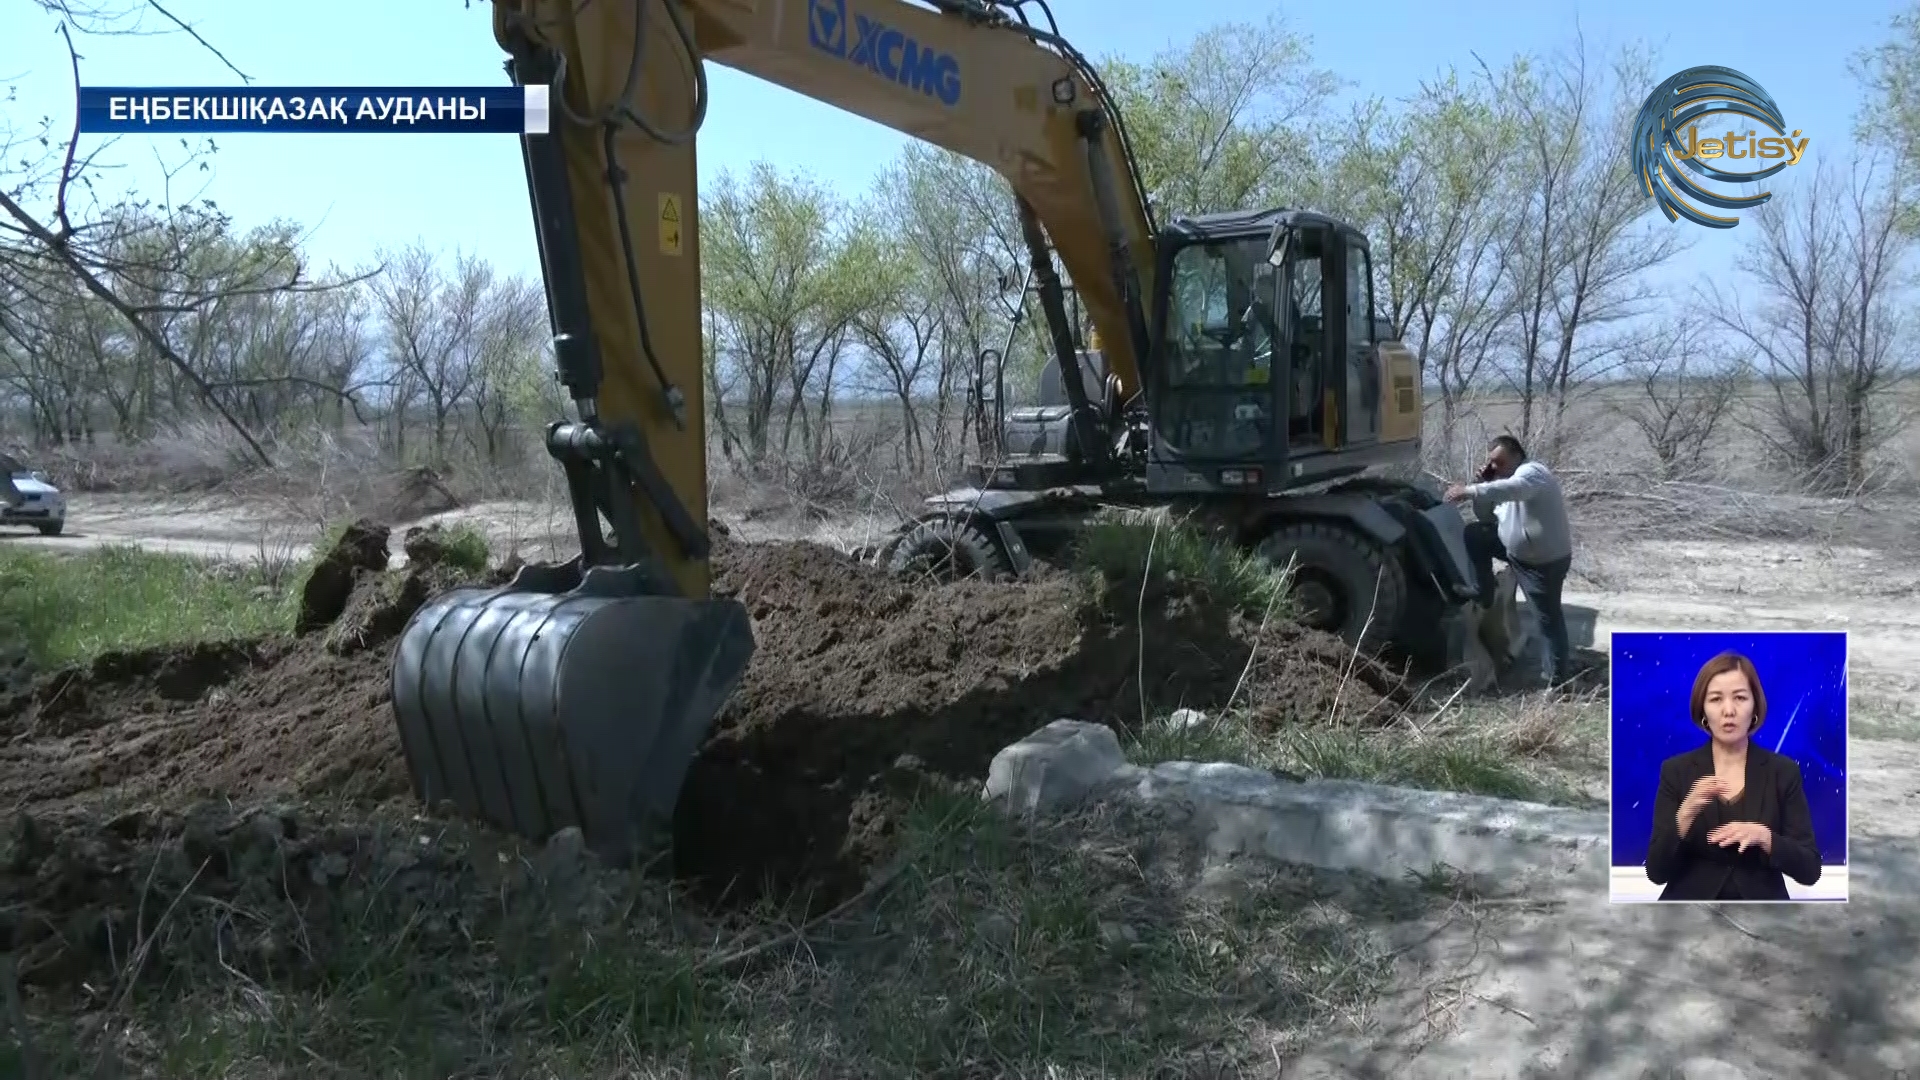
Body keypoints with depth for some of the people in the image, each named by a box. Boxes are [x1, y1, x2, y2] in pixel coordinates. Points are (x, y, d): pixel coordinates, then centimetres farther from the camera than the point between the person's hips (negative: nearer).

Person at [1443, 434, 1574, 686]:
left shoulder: (1532, 472, -20)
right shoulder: (1507, 479, 9)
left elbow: (1511, 489, -44)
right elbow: (1486, 519, 9)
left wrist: (1470, 491, -52)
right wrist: (1484, 484, -5)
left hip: (1545, 561, -9)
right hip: (1518, 550, 9)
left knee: (1548, 619, -1)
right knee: (1474, 535, 2)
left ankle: (1558, 677, 12)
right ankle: (1483, 600, 9)